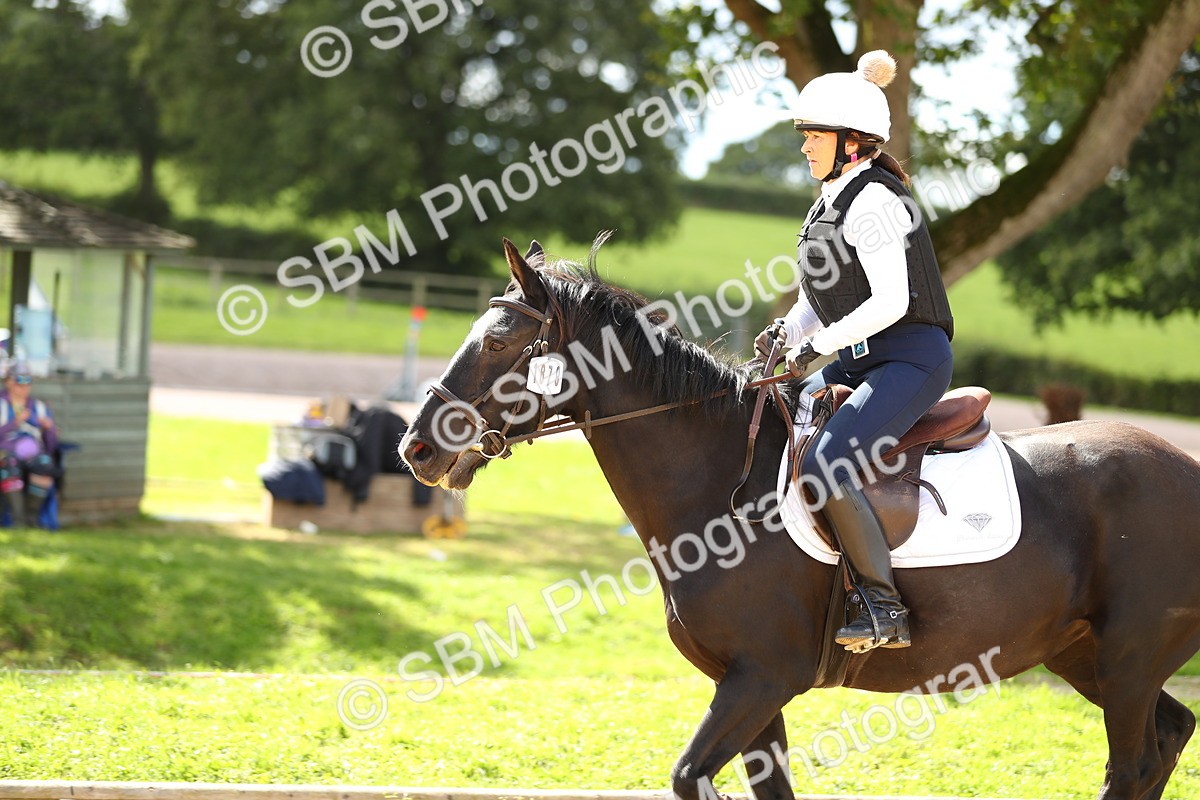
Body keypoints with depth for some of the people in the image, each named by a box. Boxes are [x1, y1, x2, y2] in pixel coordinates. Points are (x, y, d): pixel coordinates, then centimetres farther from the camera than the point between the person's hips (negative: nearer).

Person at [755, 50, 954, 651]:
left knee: (824, 465, -27)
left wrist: (819, 343, -22)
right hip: (859, 359, 10)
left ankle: (885, 607, -21)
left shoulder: (874, 203, -15)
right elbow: (816, 299, 21)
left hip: (912, 359, -10)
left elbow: (890, 301, -23)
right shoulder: (830, 203, 15)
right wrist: (786, 332, 1)